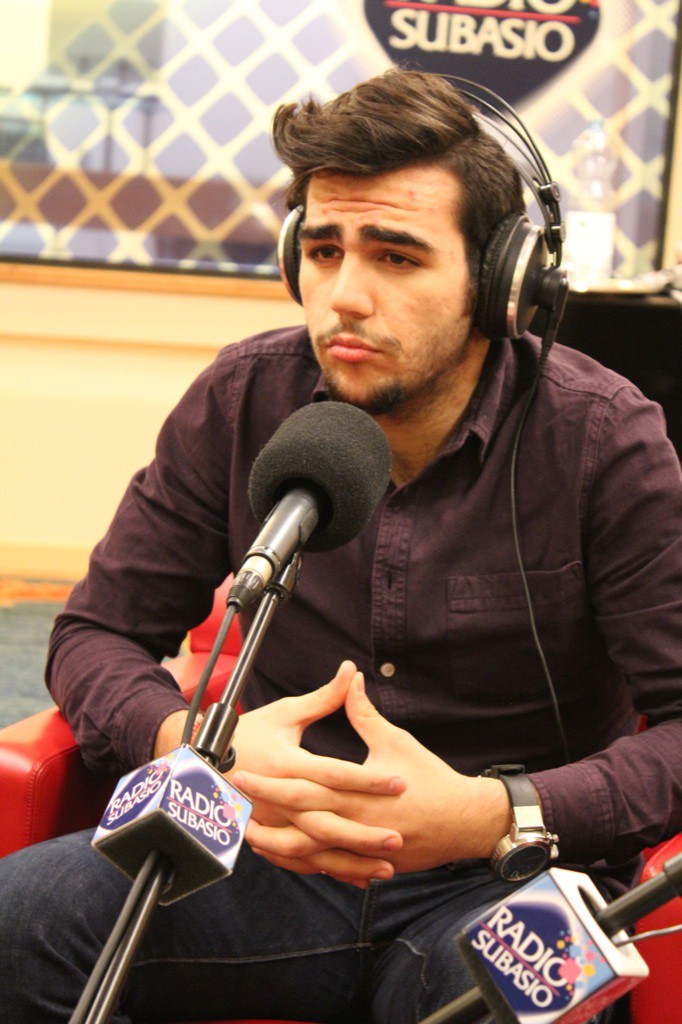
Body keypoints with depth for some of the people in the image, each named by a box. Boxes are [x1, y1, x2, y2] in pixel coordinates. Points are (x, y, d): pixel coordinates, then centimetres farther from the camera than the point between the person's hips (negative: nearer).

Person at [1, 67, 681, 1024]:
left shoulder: (602, 436, -8)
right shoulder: (243, 399, 1)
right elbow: (96, 632, 5)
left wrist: (491, 814, -29)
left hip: (506, 884, -2)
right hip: (286, 860, 3)